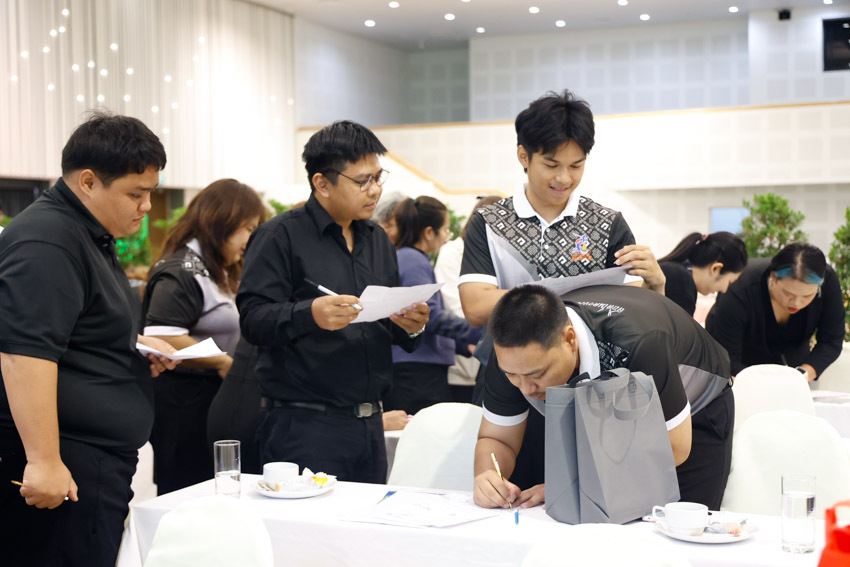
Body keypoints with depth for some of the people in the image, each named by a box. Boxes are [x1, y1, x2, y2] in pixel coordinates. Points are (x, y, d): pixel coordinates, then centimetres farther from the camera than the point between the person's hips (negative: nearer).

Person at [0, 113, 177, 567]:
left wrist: (135, 344, 15)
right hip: (60, 468, -10)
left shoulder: (92, 235, 18)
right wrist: (42, 460, -26)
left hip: (100, 461, 10)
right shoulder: (46, 240, -15)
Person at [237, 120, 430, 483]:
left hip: (369, 424, 7)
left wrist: (412, 326, -1)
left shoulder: (377, 239, 16)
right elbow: (252, 319, -15)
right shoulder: (281, 235, -6)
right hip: (303, 425, -6)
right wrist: (310, 314, -32)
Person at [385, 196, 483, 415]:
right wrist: (477, 332, -14)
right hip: (418, 373, -10)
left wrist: (464, 345, 20)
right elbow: (431, 316, -20)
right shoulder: (415, 261, -12)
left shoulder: (399, 257, 19)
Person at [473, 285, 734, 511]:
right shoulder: (514, 355, -27)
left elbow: (674, 448, -33)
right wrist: (487, 478, -39)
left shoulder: (637, 342, -42)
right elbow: (497, 439, -15)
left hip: (695, 413, -3)